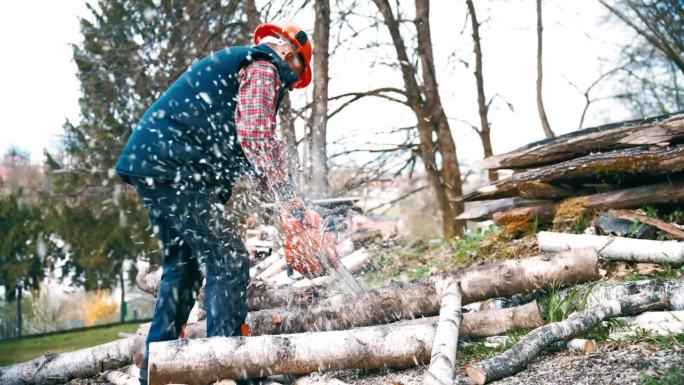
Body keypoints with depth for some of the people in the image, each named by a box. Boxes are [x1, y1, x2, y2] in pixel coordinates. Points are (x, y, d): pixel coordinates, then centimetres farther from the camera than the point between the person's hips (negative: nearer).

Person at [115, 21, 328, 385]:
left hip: (149, 163, 10)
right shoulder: (263, 67, -1)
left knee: (183, 263, 19)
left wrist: (286, 203, 13)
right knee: (228, 260, -8)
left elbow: (242, 152, 22)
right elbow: (258, 139, -18)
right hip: (173, 166, -10)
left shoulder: (230, 66, 29)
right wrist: (293, 205, -16)